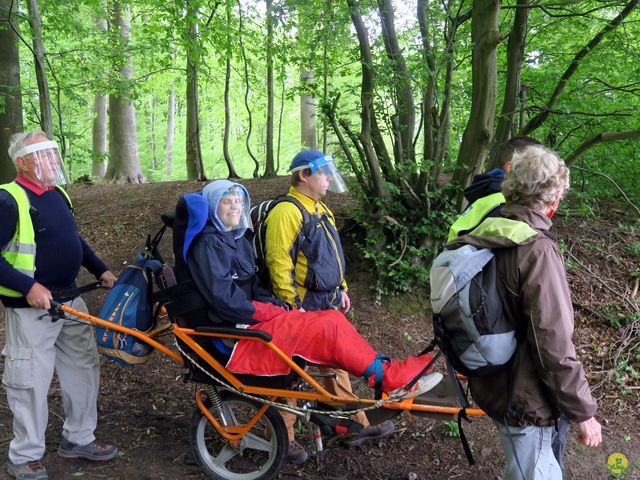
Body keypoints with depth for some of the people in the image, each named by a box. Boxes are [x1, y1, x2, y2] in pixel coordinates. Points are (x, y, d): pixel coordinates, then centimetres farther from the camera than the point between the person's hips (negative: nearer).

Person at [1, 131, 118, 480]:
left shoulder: (57, 194, 10)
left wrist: (100, 270, 16)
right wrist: (28, 287, -25)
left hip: (70, 301, 8)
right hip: (31, 307, -8)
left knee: (83, 368, 15)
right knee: (32, 381, 1)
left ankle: (78, 439, 31)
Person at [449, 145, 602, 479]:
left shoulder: (485, 237, 1)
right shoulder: (537, 250, -25)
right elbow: (553, 345, -26)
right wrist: (583, 412, -16)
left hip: (494, 384, 8)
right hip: (525, 397, -8)